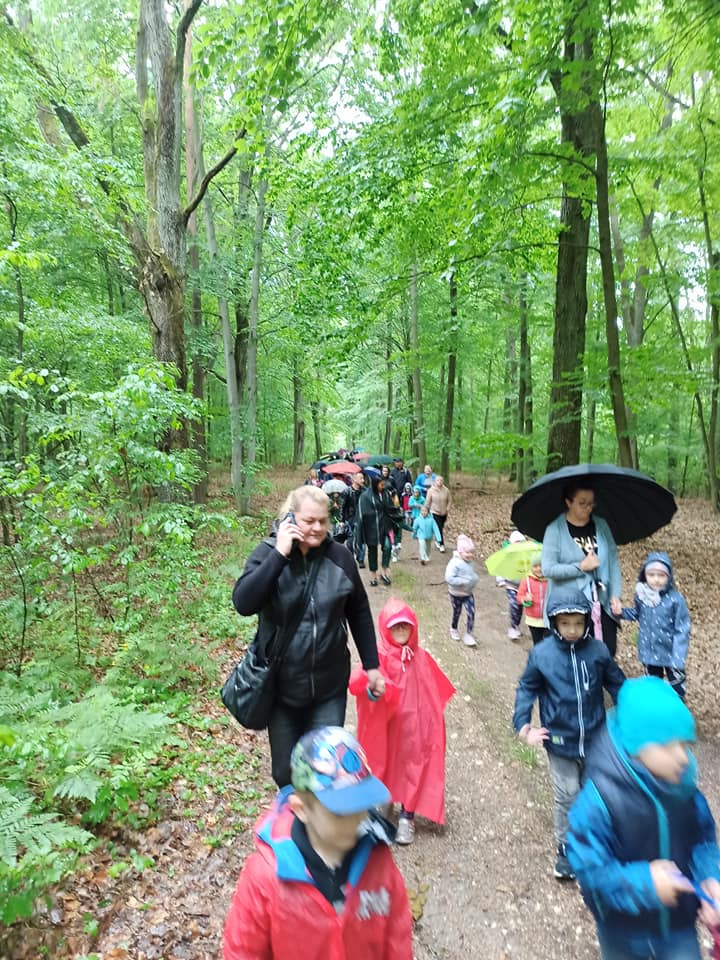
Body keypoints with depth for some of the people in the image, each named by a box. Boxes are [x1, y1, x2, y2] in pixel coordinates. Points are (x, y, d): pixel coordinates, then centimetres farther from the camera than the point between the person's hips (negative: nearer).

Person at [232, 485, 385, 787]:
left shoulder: (339, 556, -7)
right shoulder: (267, 553, -11)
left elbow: (359, 613, 4)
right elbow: (243, 604, -26)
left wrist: (371, 665, 6)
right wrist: (280, 554, -29)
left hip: (329, 685, 0)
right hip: (281, 684, 0)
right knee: (285, 769, 17)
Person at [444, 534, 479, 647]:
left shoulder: (470, 562, -2)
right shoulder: (455, 563, -26)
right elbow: (449, 578, -33)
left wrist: (474, 579, -5)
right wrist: (464, 581, -31)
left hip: (468, 593, 5)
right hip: (456, 594, -5)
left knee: (471, 614, -4)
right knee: (457, 612, 15)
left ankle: (468, 635, 9)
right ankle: (453, 630, 41)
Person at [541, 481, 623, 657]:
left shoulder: (601, 525, 6)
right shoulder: (555, 529, -8)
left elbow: (613, 561, 5)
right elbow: (548, 569, -13)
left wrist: (615, 595, -3)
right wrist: (580, 567, -17)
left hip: (602, 605, 4)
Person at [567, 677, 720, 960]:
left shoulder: (683, 786, -16)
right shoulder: (600, 798, -32)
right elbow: (588, 865, -26)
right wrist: (642, 882, -35)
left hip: (678, 922, 3)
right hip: (623, 927, -3)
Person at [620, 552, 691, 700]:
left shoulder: (675, 599, -23)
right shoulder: (641, 595, -10)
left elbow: (682, 630, -18)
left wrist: (678, 656, -21)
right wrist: (621, 612, -9)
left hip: (670, 652, -4)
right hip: (648, 651, 4)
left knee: (676, 685, 17)